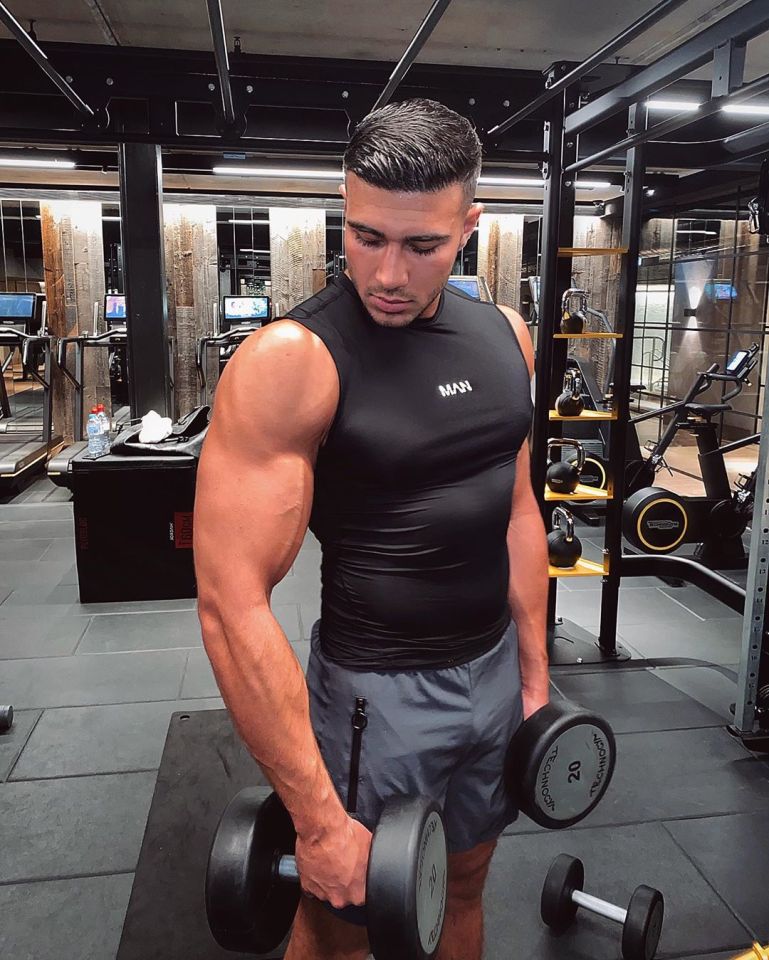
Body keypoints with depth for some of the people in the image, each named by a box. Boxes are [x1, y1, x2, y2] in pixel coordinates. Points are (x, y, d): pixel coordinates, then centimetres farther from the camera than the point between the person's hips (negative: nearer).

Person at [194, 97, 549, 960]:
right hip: (376, 690, -5)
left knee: (464, 887, 25)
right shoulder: (290, 362, -21)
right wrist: (318, 818, -19)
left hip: (497, 669, 6)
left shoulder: (504, 336, 0)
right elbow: (233, 605, -23)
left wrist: (535, 675, 11)